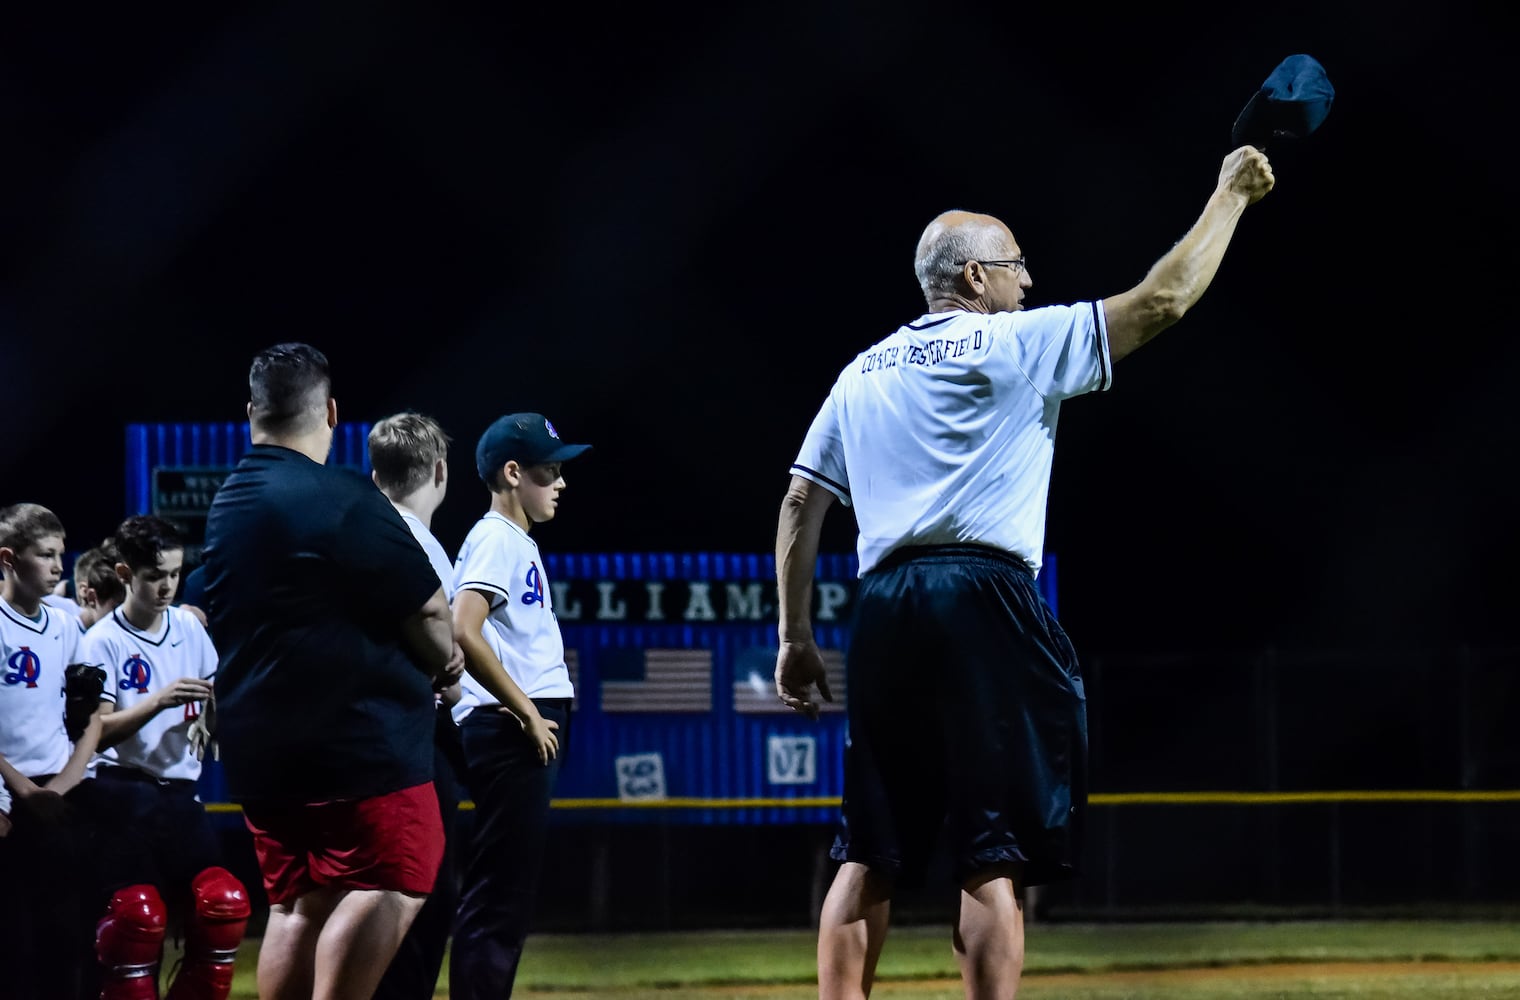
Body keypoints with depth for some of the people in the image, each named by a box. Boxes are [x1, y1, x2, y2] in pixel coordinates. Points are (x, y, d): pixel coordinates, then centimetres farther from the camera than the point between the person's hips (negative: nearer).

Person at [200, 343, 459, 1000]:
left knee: (297, 905, 12)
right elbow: (426, 608, -13)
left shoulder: (226, 506, 14)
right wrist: (442, 660, 10)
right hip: (360, 737, -9)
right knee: (388, 890, -12)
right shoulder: (340, 500, -13)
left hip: (256, 745, 9)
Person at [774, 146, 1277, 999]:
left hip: (885, 609, 6)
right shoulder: (1020, 342, 3)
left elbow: (801, 503, 16)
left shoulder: (863, 373, 20)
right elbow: (1162, 301, 3)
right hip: (984, 606, -6)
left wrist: (797, 636, 18)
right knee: (995, 855, -8)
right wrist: (1230, 195, 14)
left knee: (870, 854, 6)